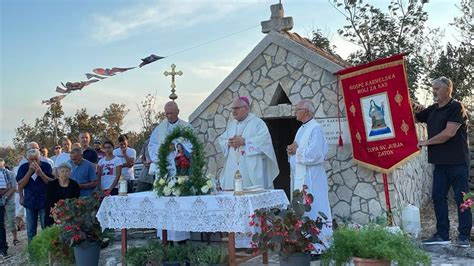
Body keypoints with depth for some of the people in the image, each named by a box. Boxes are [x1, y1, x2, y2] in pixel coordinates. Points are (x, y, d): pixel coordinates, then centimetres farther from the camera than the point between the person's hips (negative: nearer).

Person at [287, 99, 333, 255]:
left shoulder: (315, 129, -13)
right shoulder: (302, 129, 16)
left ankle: (318, 247, 6)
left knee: (312, 211, -3)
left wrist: (296, 151, -12)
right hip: (299, 178, 9)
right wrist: (292, 150, 0)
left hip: (311, 179, -9)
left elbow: (314, 154, -23)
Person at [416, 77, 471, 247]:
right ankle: (442, 235, 12)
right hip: (440, 162, 7)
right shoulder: (432, 110, 15)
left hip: (457, 162, -7)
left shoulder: (456, 107, -7)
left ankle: (464, 236, 5)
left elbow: (449, 132, -17)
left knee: (461, 198, -1)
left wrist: (427, 142, -9)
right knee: (438, 197, 6)